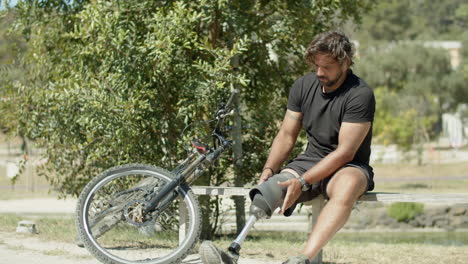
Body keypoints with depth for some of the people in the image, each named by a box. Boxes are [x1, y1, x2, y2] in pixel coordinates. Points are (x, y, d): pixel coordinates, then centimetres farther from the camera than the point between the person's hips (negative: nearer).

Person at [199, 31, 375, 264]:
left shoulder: (360, 95, -15)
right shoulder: (304, 86, 4)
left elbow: (345, 152, -20)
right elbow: (286, 135, 9)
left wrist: (302, 182, -27)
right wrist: (269, 170, -10)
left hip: (348, 167, -5)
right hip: (310, 161, 5)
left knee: (347, 186, -41)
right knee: (270, 189, -24)